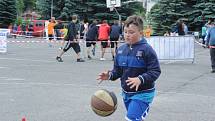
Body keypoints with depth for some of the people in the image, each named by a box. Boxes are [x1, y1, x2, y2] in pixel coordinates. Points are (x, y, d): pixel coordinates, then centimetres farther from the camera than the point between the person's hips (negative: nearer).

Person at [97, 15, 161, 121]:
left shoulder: (146, 49, -16)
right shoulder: (121, 49, 3)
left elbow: (155, 71, -19)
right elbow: (118, 70, 10)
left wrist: (140, 79, -33)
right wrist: (110, 75, -10)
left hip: (142, 94, -7)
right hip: (126, 93, 7)